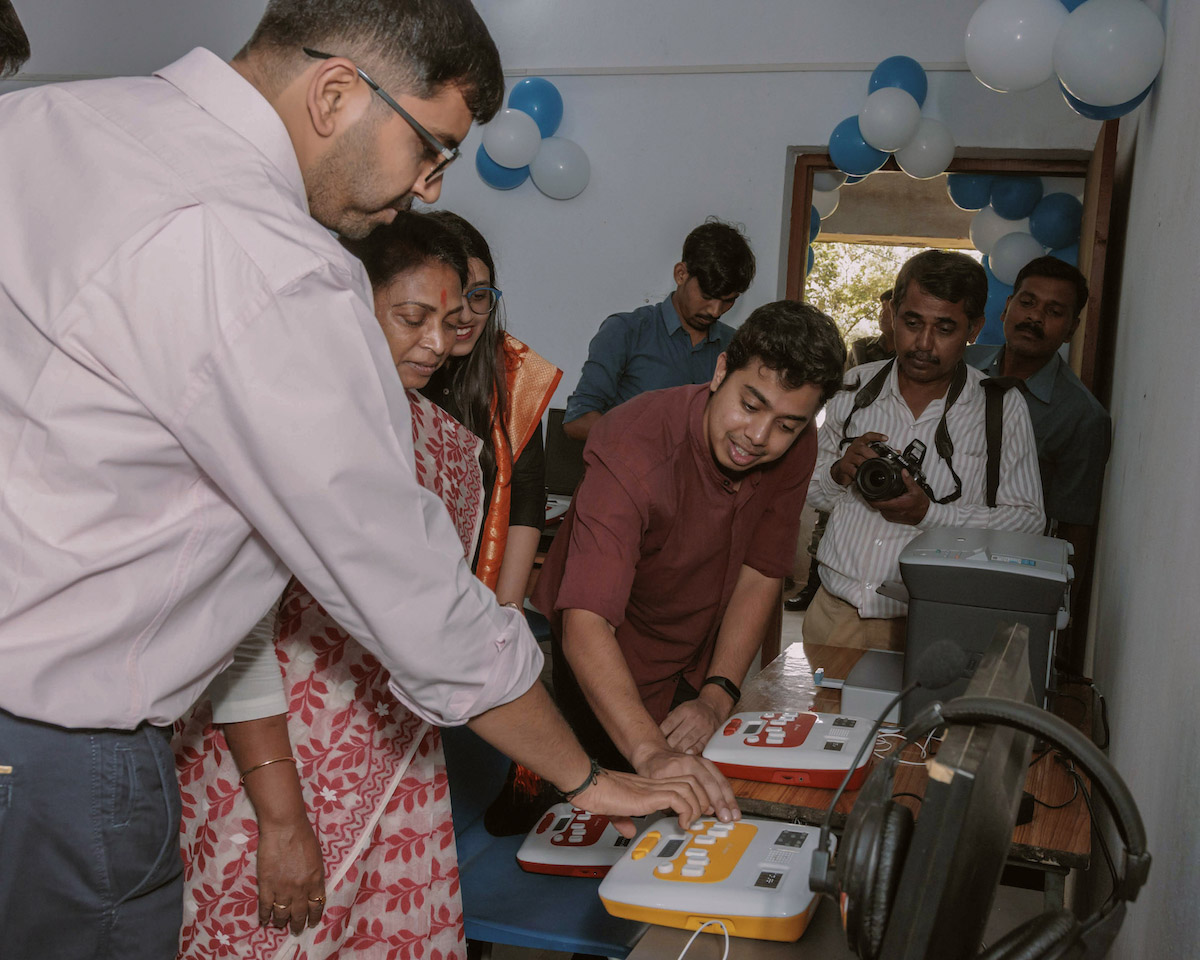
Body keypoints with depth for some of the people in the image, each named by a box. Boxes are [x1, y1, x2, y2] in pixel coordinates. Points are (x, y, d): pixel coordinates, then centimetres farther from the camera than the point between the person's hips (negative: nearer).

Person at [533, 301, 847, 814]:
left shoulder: (795, 449, -16)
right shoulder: (632, 448, -36)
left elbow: (759, 576, -7)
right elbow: (586, 624, -46)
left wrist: (717, 696, -18)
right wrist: (650, 753, -58)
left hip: (698, 669, 6)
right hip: (610, 674, -5)